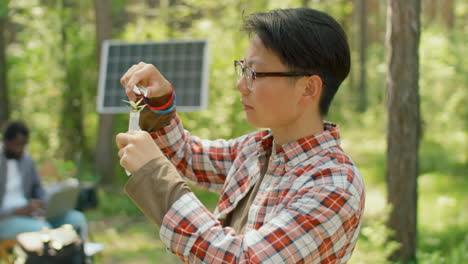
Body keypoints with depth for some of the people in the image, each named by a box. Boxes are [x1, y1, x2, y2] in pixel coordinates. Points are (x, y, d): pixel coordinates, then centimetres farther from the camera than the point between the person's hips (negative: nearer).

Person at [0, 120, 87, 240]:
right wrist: (18, 211, -26)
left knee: (77, 219, -14)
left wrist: (50, 204, -5)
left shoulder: (26, 160, 10)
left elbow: (37, 190, 17)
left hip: (28, 215, 7)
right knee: (43, 230, -34)